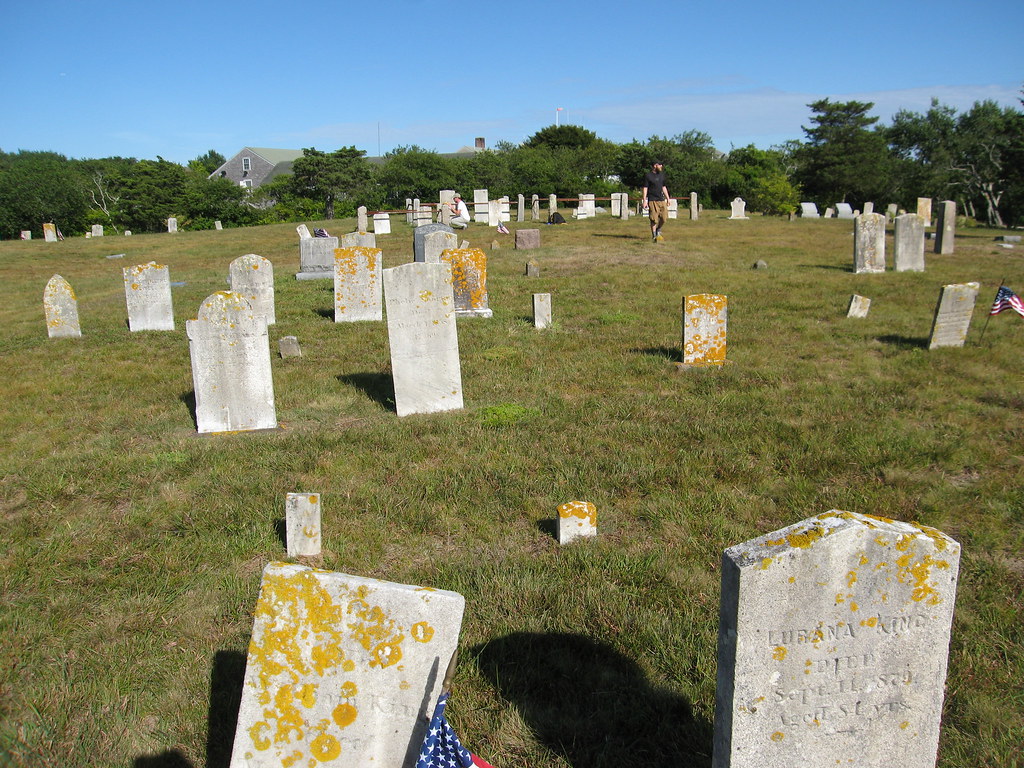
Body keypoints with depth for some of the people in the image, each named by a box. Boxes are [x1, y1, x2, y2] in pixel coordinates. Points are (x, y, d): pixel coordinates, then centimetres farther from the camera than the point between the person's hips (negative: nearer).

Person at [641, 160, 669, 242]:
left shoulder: (662, 175, 16)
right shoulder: (648, 175, -2)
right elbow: (645, 188, -4)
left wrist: (667, 198, 19)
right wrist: (644, 201, -10)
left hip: (661, 199, 5)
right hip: (652, 200, -5)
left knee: (664, 217, -1)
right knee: (654, 219, -5)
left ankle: (658, 230, 24)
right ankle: (654, 235, 5)